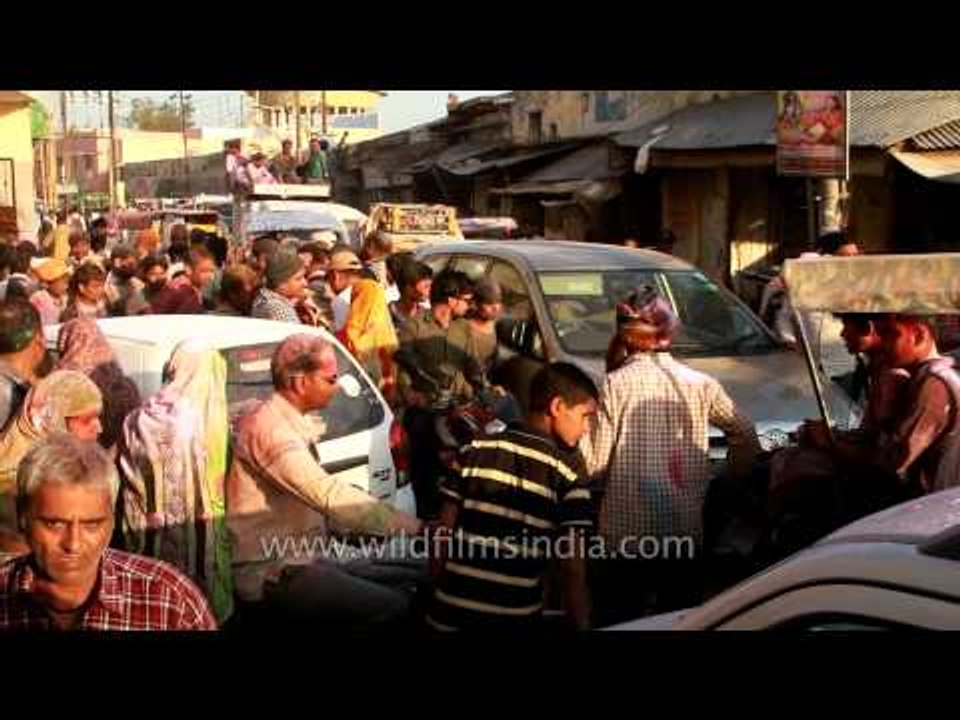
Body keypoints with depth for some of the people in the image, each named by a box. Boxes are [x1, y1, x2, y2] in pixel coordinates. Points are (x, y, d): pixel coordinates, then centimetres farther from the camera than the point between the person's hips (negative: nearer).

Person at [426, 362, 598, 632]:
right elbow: (574, 569, -9)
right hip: (515, 619, -3)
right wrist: (581, 626, -2)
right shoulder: (568, 471, -7)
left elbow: (444, 532, 6)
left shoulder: (477, 449, 3)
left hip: (451, 612, 3)